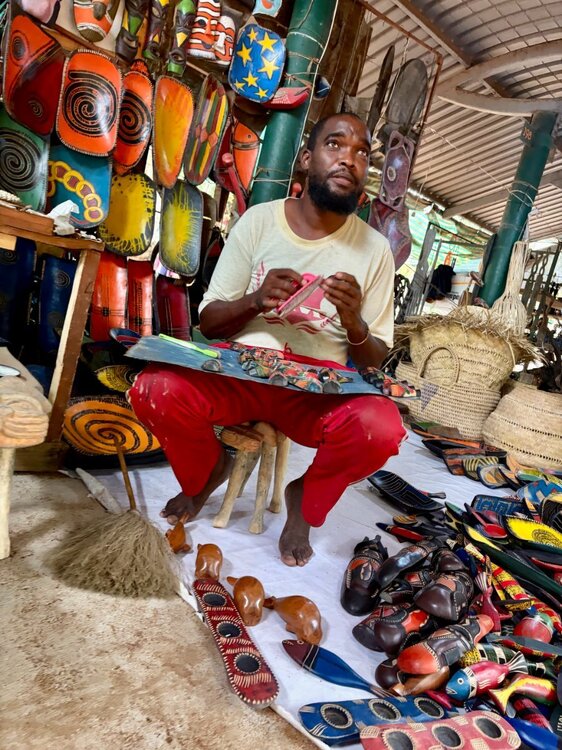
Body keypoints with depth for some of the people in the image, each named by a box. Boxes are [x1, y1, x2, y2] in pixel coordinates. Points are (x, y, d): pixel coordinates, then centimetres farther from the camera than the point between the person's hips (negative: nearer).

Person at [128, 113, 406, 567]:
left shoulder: (374, 249, 3)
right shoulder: (259, 221, 3)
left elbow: (375, 361, 5)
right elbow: (209, 322, 4)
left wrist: (354, 322, -18)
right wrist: (256, 300, -17)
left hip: (319, 389, 0)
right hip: (239, 372, 1)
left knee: (382, 427, -31)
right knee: (156, 389, -29)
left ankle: (305, 500, 4)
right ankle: (209, 470, 8)